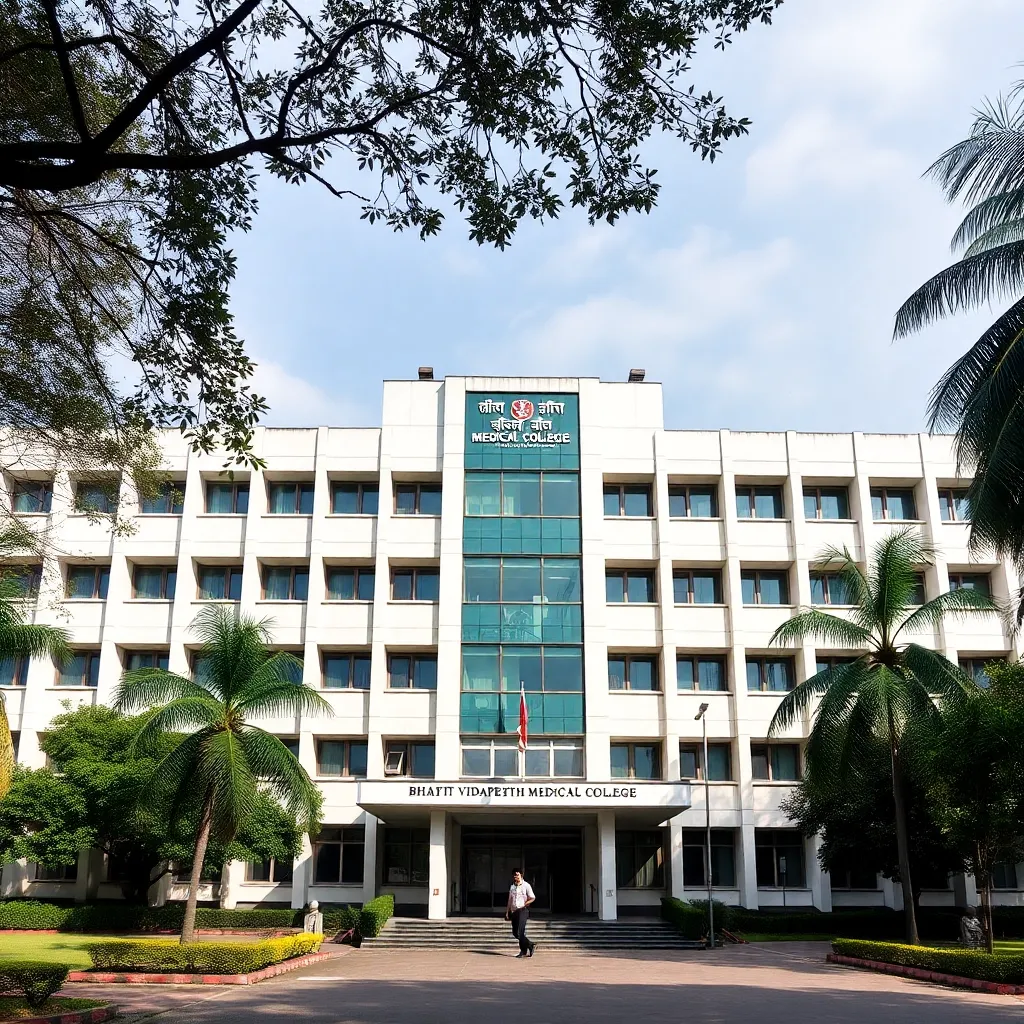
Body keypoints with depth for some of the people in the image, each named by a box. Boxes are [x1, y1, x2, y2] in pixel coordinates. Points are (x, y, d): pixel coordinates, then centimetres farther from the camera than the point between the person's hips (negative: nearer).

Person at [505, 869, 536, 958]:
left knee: (520, 932, -13)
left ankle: (523, 951, 3)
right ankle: (530, 945, 20)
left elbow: (532, 898, -2)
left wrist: (524, 905, -12)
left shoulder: (526, 885, -2)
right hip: (514, 911, 6)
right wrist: (507, 912, 12)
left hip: (523, 911, -6)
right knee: (515, 933, 4)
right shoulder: (512, 886, 14)